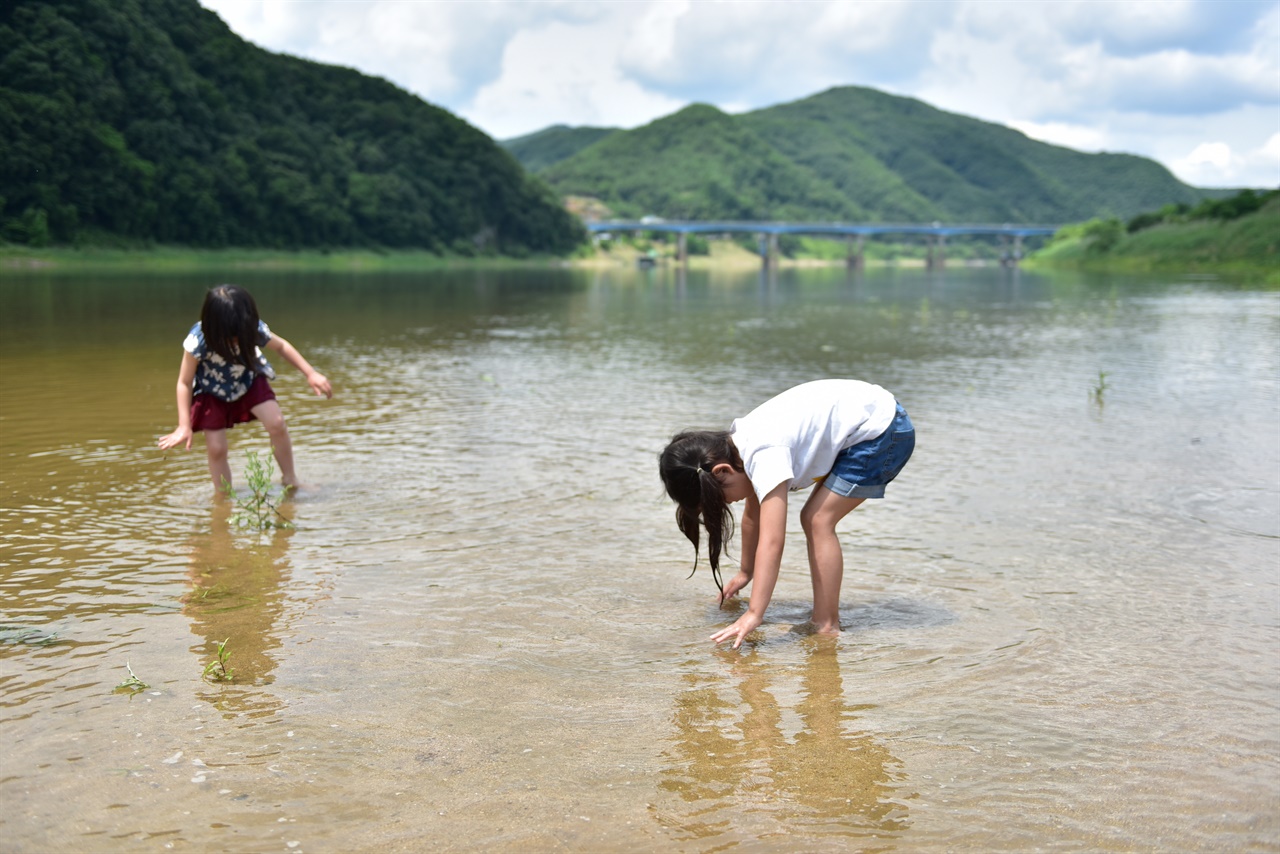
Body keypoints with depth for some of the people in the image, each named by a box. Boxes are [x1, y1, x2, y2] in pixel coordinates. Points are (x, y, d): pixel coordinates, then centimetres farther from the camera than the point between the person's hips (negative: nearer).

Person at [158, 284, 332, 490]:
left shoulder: (255, 330, -29)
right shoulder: (199, 340, -35)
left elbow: (281, 346, -5)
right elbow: (184, 383, -23)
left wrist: (311, 374, -9)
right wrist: (184, 426, -27)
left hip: (249, 382, 2)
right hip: (211, 392, -2)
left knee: (277, 424, -16)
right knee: (215, 448, -8)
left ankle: (290, 480, 4)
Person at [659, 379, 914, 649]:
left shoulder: (764, 455, -27)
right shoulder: (741, 445, 1)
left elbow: (771, 541, -32)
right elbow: (753, 514, 16)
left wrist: (753, 615, -34)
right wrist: (745, 572, 27)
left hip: (883, 431, -10)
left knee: (818, 521, -12)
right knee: (813, 519, 9)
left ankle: (827, 628, -10)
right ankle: (825, 618, 14)